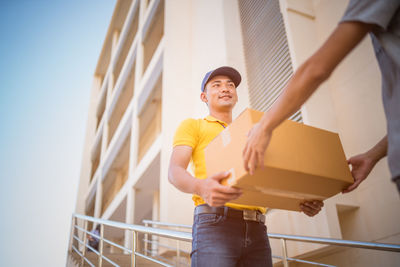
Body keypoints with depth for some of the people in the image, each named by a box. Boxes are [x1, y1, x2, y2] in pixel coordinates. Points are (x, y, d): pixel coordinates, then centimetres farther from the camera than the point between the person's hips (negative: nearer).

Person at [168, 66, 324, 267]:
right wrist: (200, 187, -26)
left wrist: (303, 203, 0)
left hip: (256, 229, 5)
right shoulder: (192, 126, 14)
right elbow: (175, 171, -2)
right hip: (215, 224, -4)